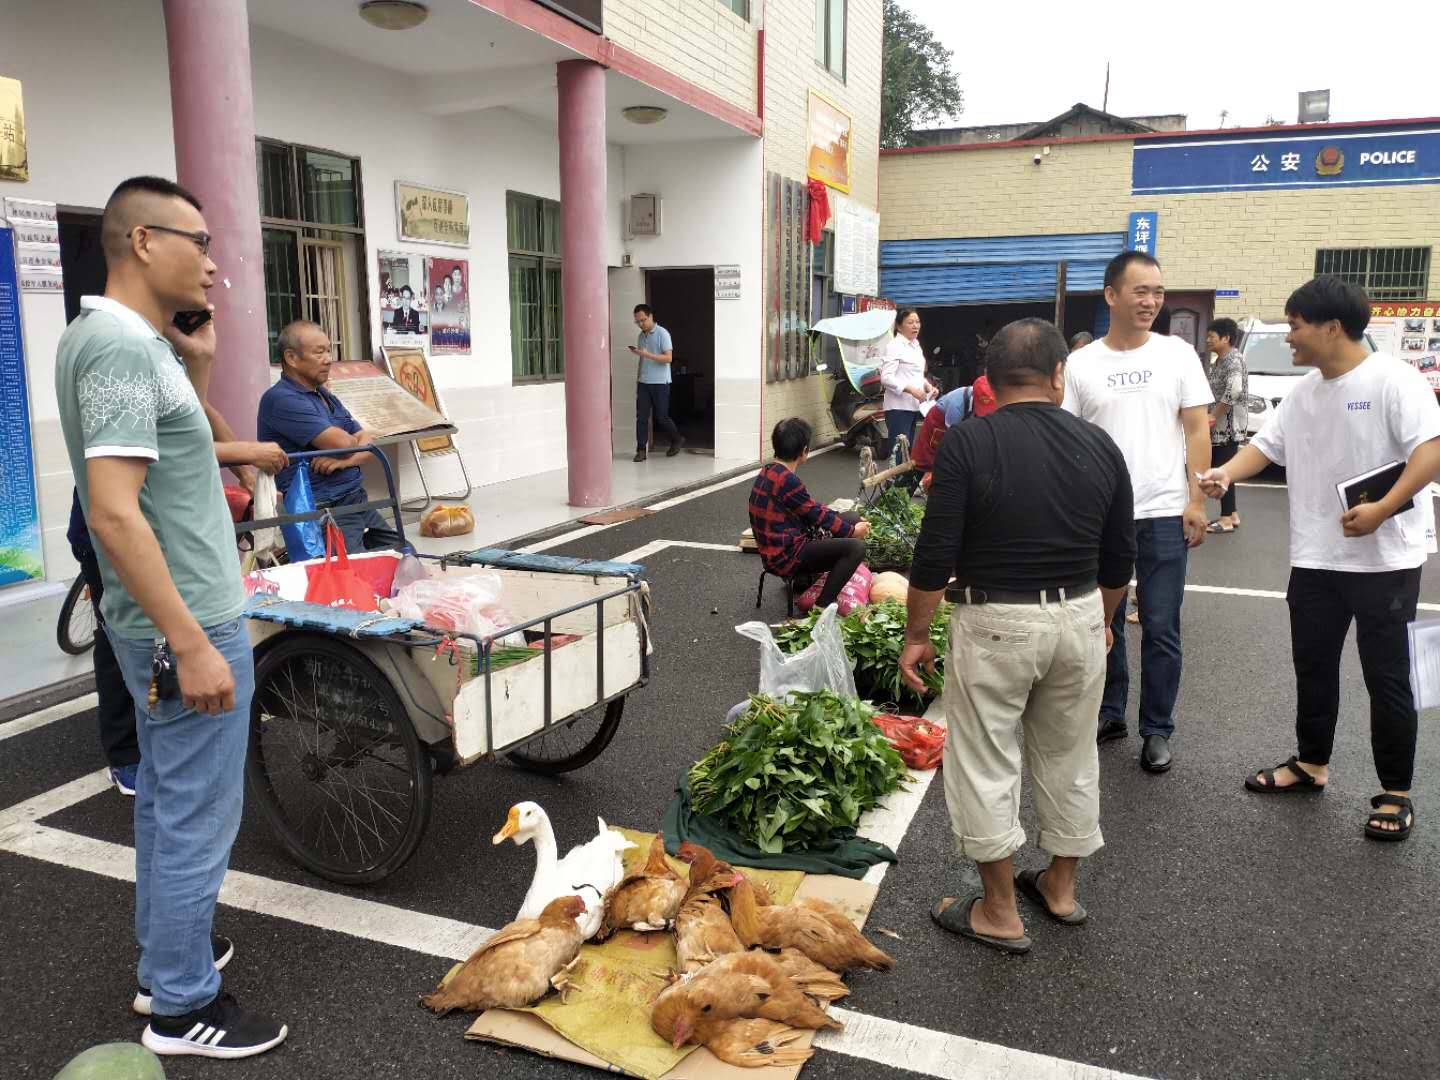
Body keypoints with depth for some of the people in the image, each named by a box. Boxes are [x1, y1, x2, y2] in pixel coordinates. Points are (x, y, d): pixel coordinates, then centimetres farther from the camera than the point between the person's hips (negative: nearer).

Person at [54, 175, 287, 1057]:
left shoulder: (126, 338, 10)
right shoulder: (121, 346, -20)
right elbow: (115, 513, -26)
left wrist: (193, 357, 9)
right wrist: (192, 645, -25)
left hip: (169, 621, 10)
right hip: (186, 625, -10)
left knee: (167, 798, 20)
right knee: (199, 818, 1)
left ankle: (166, 955, 36)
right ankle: (183, 1008, 16)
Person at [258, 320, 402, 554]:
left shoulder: (326, 396, 19)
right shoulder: (281, 399, -11)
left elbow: (368, 441, 13)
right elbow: (342, 443, -19)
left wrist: (348, 459, -9)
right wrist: (356, 443, 6)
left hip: (359, 501, 9)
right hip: (323, 509, -8)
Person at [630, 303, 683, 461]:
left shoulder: (662, 334, -8)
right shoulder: (641, 336, 13)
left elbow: (668, 357, -16)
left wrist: (647, 354, -24)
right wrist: (638, 377, 15)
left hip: (660, 383, -6)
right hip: (643, 383, 6)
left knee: (661, 417, 0)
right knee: (641, 417, -1)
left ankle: (677, 440, 23)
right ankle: (641, 450, 2)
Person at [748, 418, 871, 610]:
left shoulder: (769, 472, 7)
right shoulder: (787, 481, -24)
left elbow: (812, 508, 13)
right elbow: (816, 515, -14)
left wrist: (851, 525, 12)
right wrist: (852, 531, 1)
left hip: (777, 549, 10)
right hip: (786, 557, -10)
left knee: (853, 518, 15)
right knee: (855, 547, -20)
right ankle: (822, 607, -13)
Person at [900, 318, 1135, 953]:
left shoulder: (966, 444, -11)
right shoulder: (1099, 446, 2)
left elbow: (935, 556, -13)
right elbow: (1120, 557, 9)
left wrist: (915, 636, -2)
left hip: (995, 622, -4)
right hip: (1079, 617, 5)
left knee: (986, 764, 8)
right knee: (1068, 758, 20)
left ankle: (1000, 914, 18)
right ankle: (1061, 889, 36)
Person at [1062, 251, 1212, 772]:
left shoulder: (1178, 354, 2)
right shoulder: (1081, 364, 1)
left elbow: (1197, 430, 3)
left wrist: (1197, 500, -4)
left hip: (1165, 514, -1)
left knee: (1161, 629, 4)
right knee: (1103, 623, 12)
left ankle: (1157, 730, 18)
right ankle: (1109, 714, 28)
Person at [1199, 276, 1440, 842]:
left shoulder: (1392, 380, -13)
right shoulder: (1303, 392, 9)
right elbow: (1266, 444, 9)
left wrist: (1382, 509, -29)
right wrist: (1225, 473, -11)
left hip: (1384, 558, -7)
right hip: (1315, 557, 7)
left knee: (1386, 677, 3)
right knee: (1312, 667, 17)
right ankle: (1311, 764, 34)